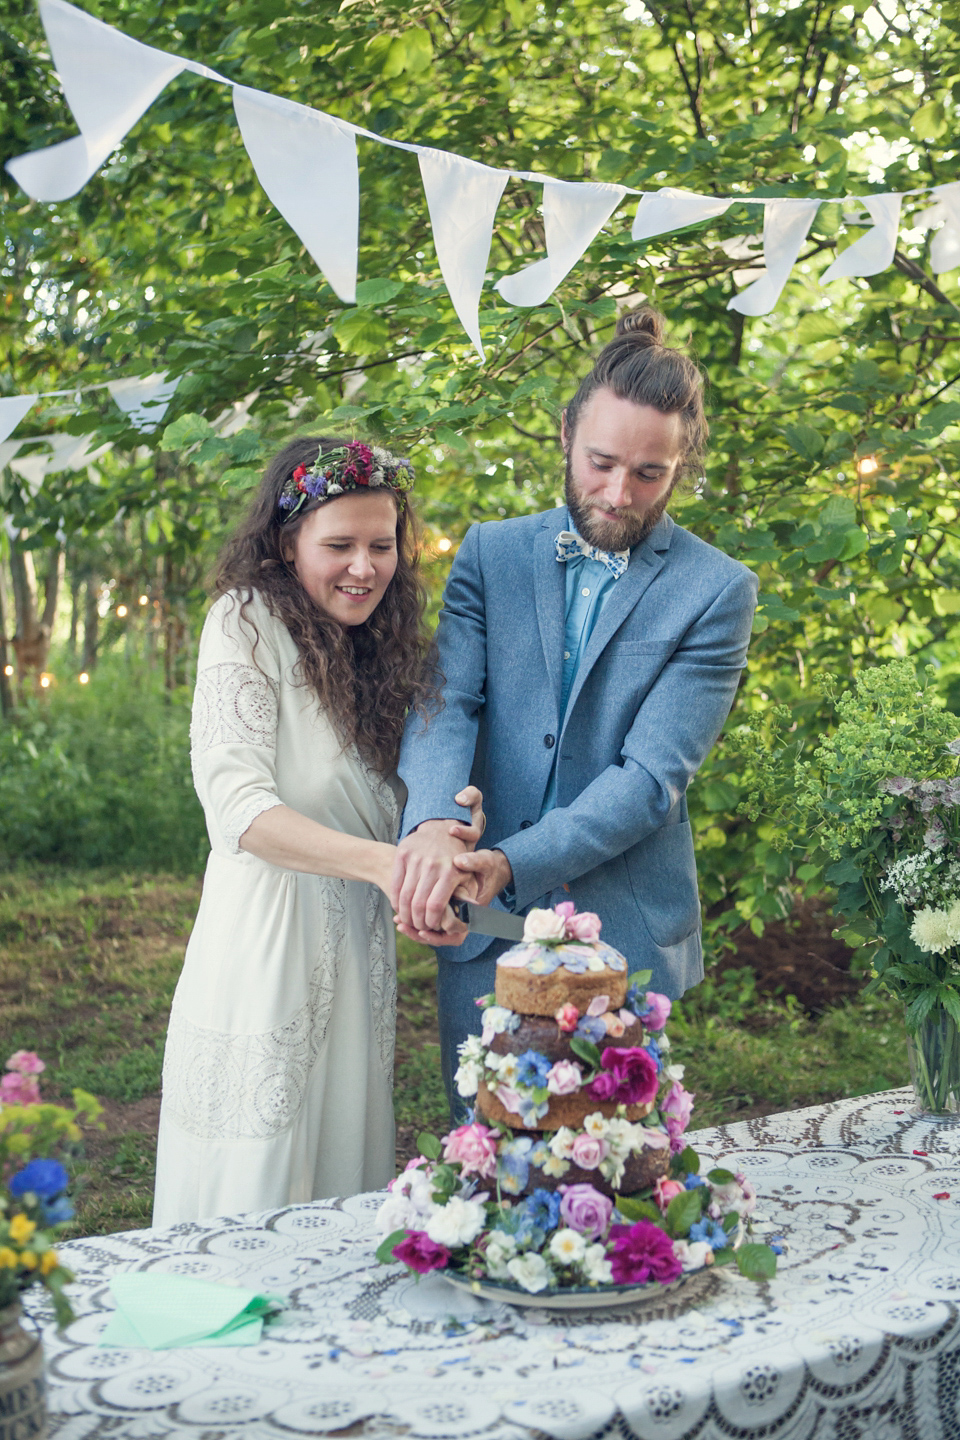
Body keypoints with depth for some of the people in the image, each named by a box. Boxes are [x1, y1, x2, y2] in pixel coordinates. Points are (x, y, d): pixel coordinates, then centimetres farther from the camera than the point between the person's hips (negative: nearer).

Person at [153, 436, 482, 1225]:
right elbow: (237, 805, -19)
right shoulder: (248, 623, -8)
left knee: (344, 1187, 14)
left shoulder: (385, 644, 13)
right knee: (255, 1190, 2)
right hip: (268, 946, -6)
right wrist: (380, 861, -31)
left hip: (359, 954, 6)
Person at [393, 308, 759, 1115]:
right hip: (482, 933, 3)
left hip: (623, 938, -2)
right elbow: (446, 703, -8)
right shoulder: (490, 553, 5)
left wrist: (511, 864, -25)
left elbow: (653, 774, -14)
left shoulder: (716, 592, -5)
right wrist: (434, 822, -29)